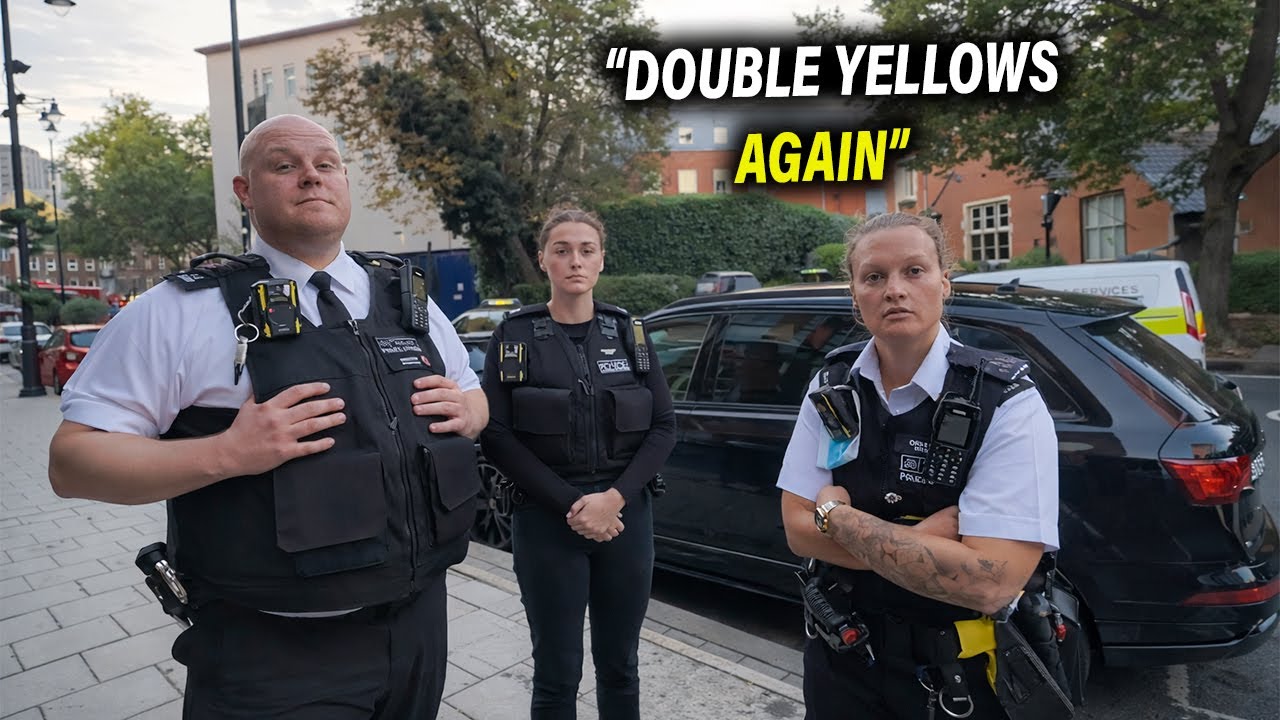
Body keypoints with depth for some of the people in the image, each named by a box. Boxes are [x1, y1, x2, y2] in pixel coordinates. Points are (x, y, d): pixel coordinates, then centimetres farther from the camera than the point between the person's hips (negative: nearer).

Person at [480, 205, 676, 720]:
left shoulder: (630, 332, 4)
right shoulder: (515, 336, -2)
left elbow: (663, 426, 2)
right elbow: (496, 436, -6)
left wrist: (614, 498, -12)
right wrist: (569, 504, -13)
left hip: (626, 518, 2)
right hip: (546, 522, -2)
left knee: (619, 666, 16)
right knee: (557, 674, 9)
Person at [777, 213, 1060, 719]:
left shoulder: (1008, 404, -20)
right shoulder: (831, 387, -7)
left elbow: (989, 582, -28)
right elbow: (799, 530, -8)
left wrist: (839, 515, -20)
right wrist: (921, 543, -22)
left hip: (959, 676, -3)